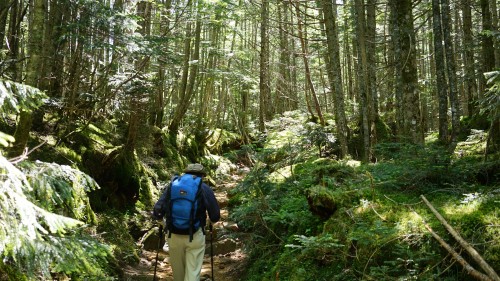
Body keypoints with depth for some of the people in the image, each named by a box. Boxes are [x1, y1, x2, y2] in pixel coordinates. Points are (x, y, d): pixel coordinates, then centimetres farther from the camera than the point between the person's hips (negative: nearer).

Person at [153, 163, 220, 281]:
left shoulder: (173, 184, 4)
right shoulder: (204, 188, -1)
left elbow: (157, 210, -2)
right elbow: (215, 216, -4)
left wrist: (162, 217, 20)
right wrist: (211, 219, 19)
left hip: (173, 235, 3)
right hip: (195, 236, -3)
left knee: (178, 270, 21)